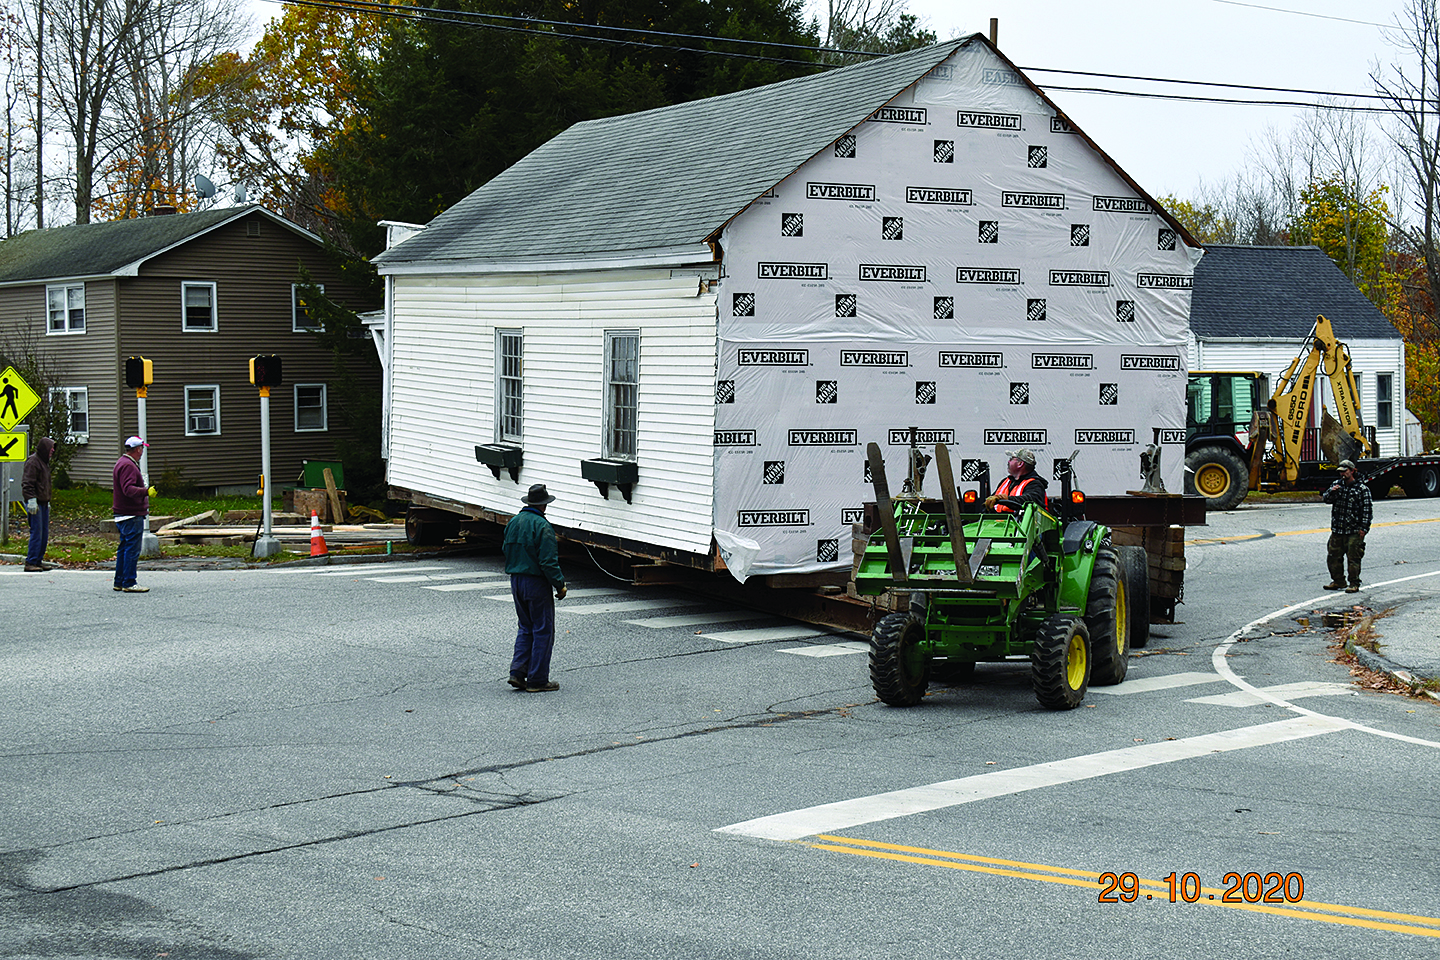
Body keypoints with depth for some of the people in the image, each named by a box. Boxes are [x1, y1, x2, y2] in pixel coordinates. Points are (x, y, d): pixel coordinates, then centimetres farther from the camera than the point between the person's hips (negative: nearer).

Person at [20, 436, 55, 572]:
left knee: (44, 534, 10)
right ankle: (30, 563, -7)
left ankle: (38, 561, 16)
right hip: (35, 504, -10)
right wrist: (31, 500, -23)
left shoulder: (44, 462, 18)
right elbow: (27, 483, -18)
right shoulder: (33, 461, -12)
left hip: (43, 503, 10)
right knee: (36, 533, -10)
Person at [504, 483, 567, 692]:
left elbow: (506, 550, 18)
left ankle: (517, 672, 8)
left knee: (526, 628, 18)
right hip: (536, 583, -8)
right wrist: (560, 585, -12)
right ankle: (537, 680, 3)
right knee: (543, 631, 1)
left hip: (516, 581, 8)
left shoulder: (513, 522, 7)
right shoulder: (542, 526, -17)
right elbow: (548, 562, -20)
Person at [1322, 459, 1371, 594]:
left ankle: (1354, 584, 3)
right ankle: (1338, 581, 22)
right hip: (1337, 530, 5)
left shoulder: (1362, 489, -3)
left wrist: (1363, 528, -10)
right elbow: (1326, 499, 8)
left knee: (1353, 558, -4)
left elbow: (1367, 509, -3)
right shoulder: (1337, 484, 11)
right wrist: (1331, 492, -14)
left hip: (1354, 531, -5)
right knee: (1333, 557, 9)